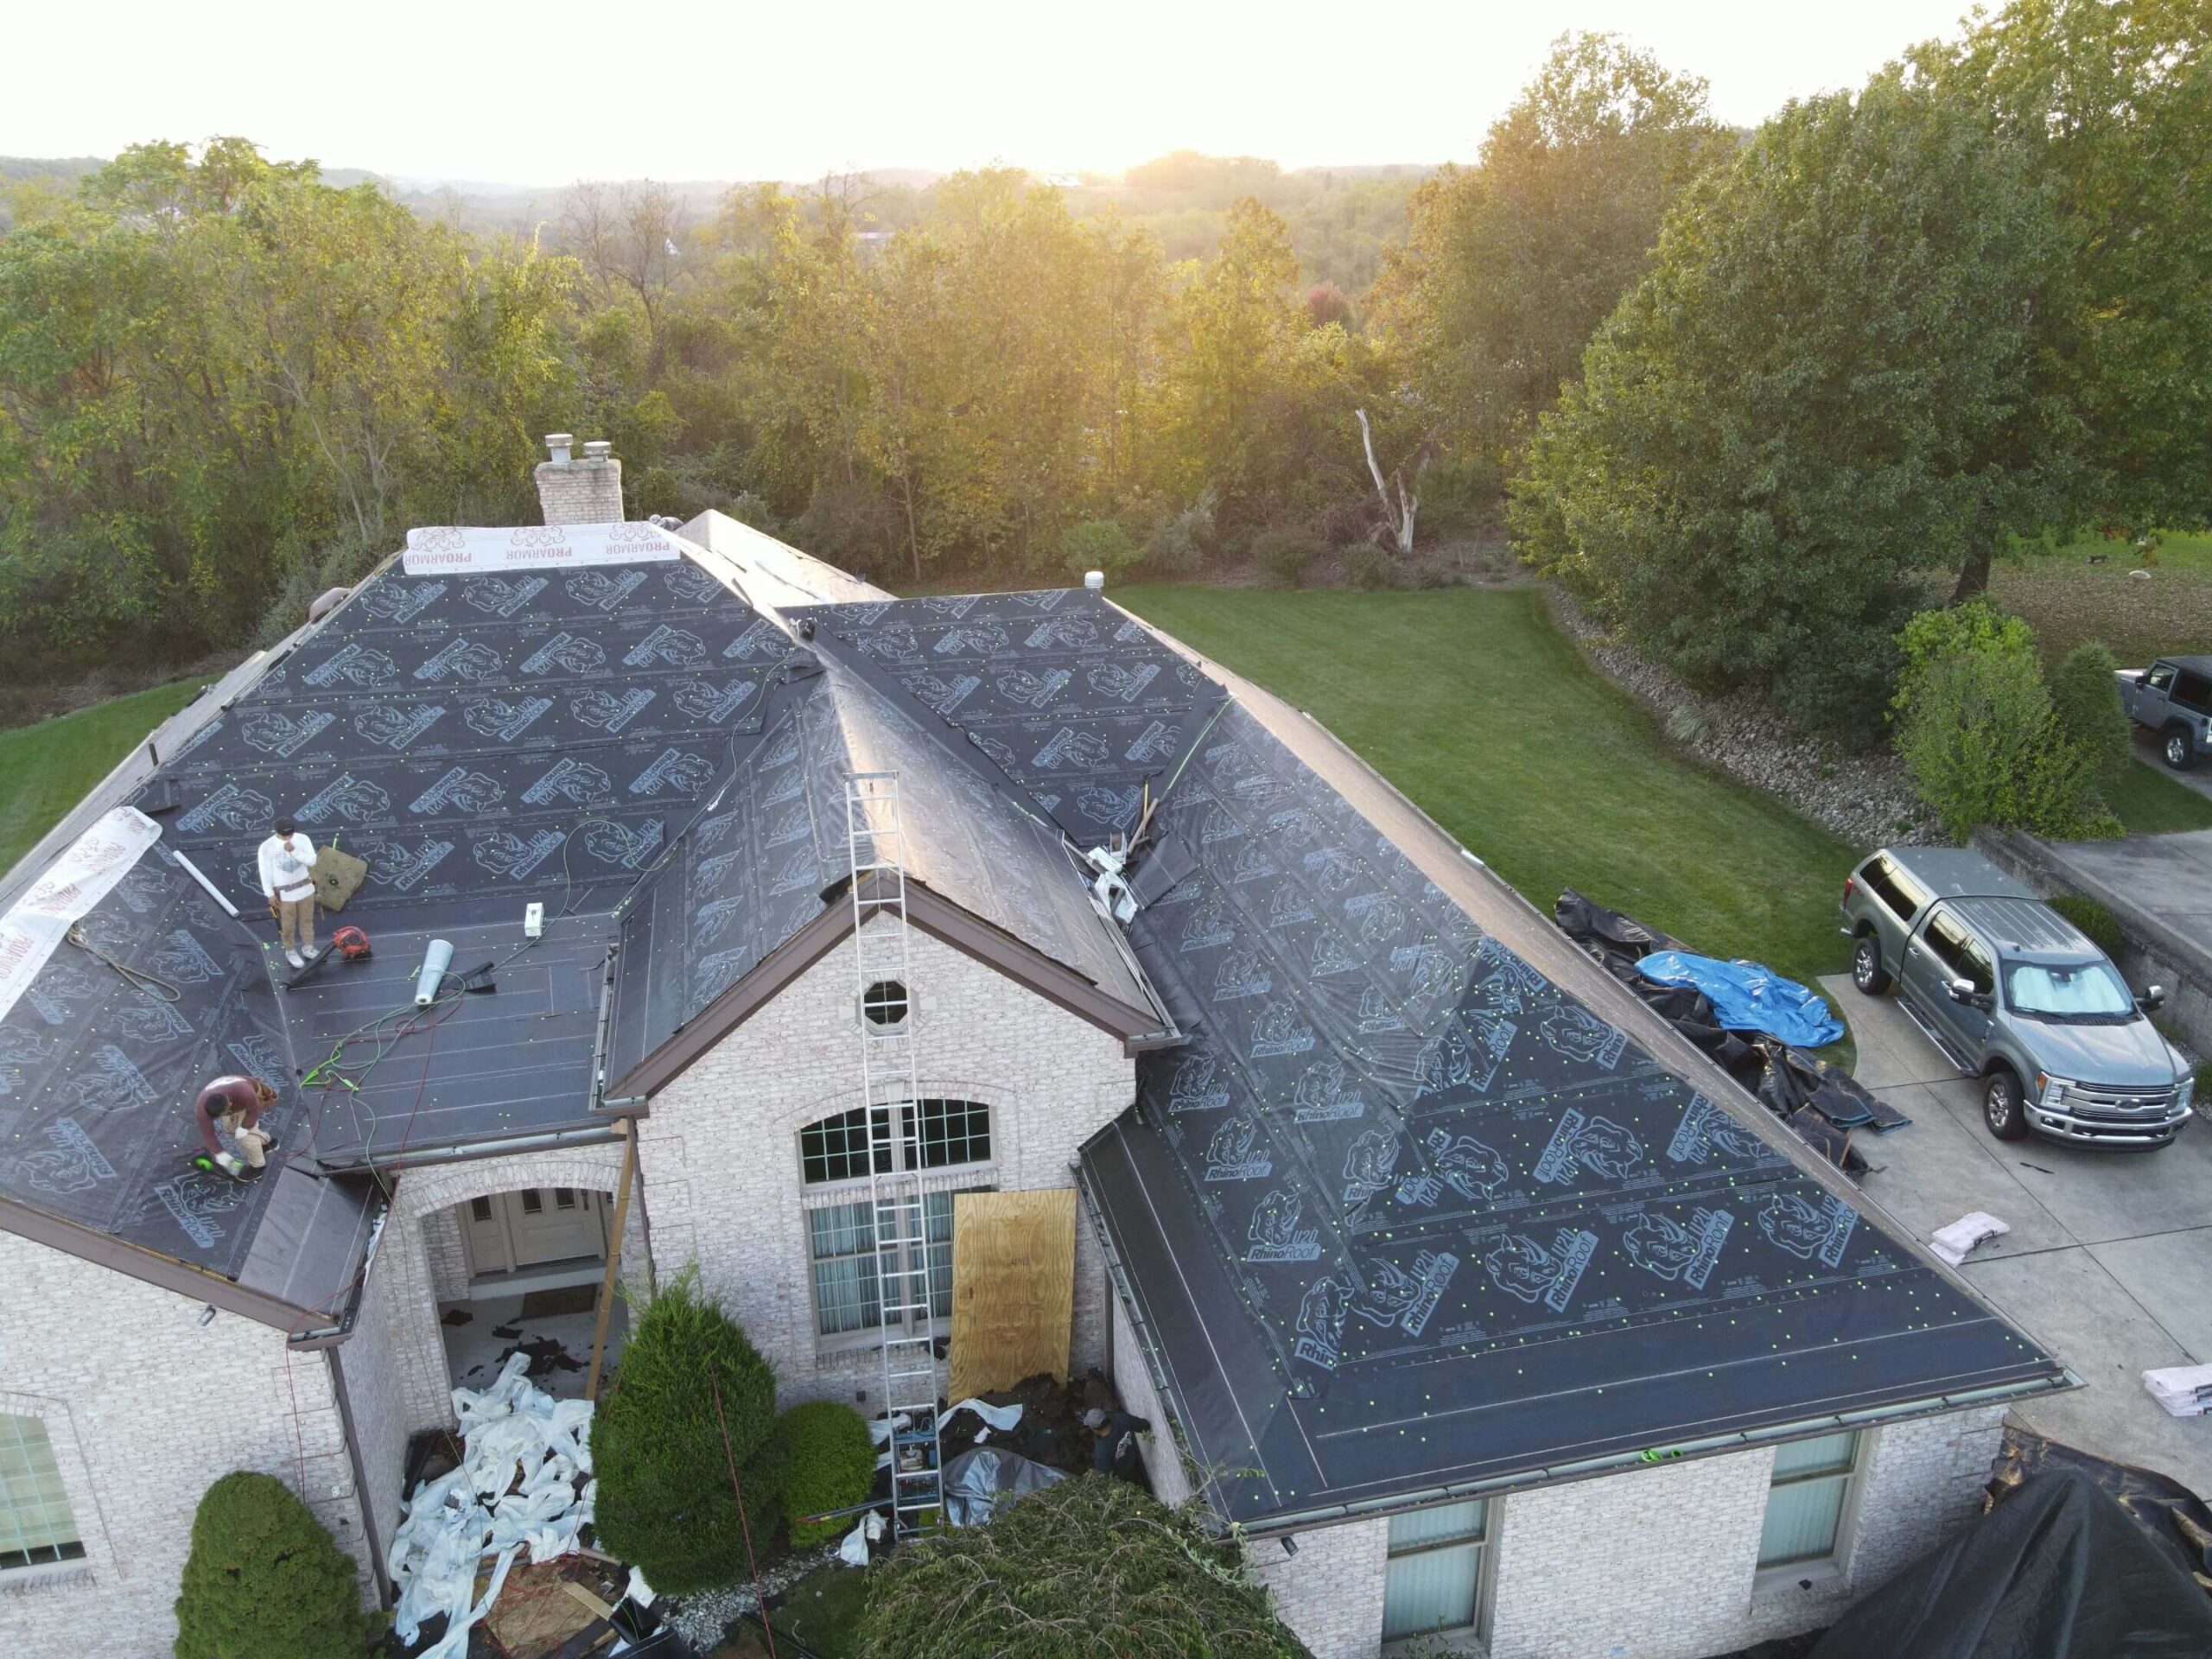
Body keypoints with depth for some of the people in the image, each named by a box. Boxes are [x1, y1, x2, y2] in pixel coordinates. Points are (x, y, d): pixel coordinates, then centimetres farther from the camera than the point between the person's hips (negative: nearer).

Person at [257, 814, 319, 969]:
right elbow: (265, 872, -11)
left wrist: (294, 851, -30)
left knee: (307, 920, 19)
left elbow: (312, 860, -17)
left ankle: (308, 947, 38)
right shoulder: (267, 847, -17)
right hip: (285, 893, -3)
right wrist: (270, 894, -9)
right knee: (288, 925, 12)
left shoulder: (303, 839, -11)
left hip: (305, 888, 3)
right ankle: (290, 951, 32)